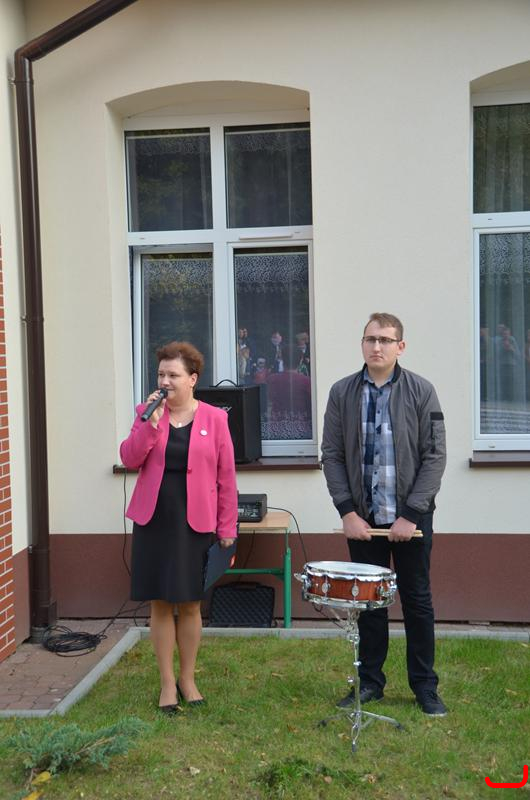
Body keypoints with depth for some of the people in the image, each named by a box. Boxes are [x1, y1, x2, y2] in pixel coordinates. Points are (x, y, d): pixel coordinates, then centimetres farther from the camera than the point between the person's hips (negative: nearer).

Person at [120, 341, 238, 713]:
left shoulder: (214, 418, -1)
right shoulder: (147, 413, 5)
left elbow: (226, 477, 0)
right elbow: (130, 459, -6)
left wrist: (227, 528, -2)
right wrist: (151, 423, -17)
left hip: (196, 524, -1)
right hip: (154, 522, 1)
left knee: (190, 603, 7)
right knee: (161, 603, 5)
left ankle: (188, 678, 23)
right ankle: (167, 682, 17)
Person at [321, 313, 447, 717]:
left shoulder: (421, 391, -4)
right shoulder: (342, 392, 2)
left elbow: (435, 456, -6)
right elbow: (332, 455, 2)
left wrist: (411, 514, -12)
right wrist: (347, 512, -7)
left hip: (411, 517, -2)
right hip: (363, 518, 2)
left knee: (417, 600, 8)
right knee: (369, 601, 10)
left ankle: (425, 687, 20)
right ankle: (370, 682, 23)